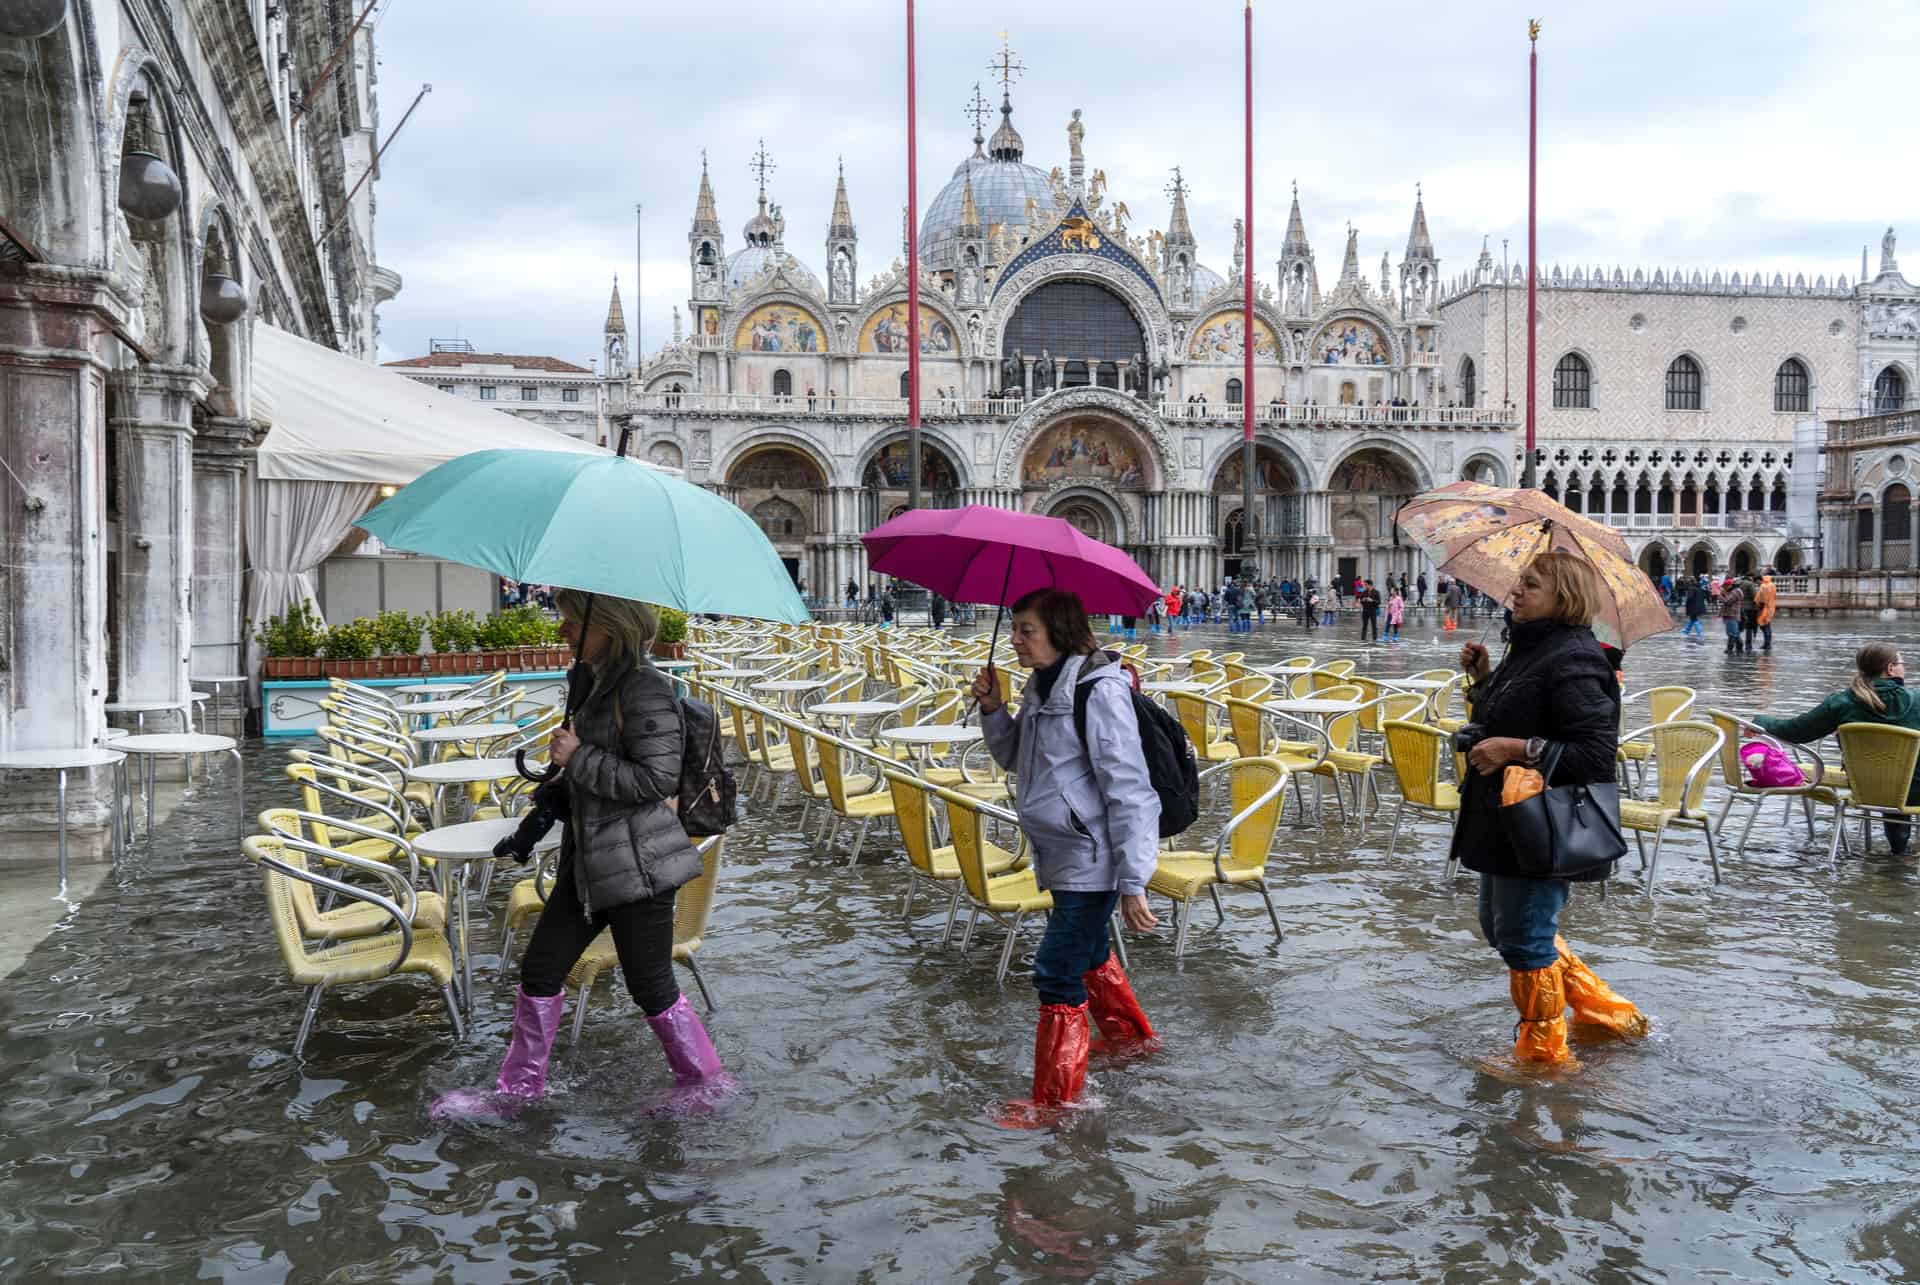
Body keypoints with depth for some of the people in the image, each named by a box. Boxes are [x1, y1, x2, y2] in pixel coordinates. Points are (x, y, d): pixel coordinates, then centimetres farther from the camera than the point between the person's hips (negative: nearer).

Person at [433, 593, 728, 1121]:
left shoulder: (644, 687, -19)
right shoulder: (602, 681, 10)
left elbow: (657, 779, -23)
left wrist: (577, 758, -18)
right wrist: (558, 784, 21)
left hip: (636, 864, -9)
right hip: (589, 859, 9)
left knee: (650, 985, 4)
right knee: (541, 969, 13)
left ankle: (704, 1080, 25)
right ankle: (517, 1088, 27)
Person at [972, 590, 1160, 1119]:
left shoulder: (1099, 692, -21)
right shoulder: (1042, 688, 7)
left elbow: (1129, 791, -23)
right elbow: (1014, 757, 20)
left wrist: (1132, 882, -25)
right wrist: (992, 708, 0)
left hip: (1092, 859, -10)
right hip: (1065, 856, 10)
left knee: (1058, 973, -5)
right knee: (1089, 956, 26)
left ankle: (1055, 1101, 9)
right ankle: (1131, 1037, 50)